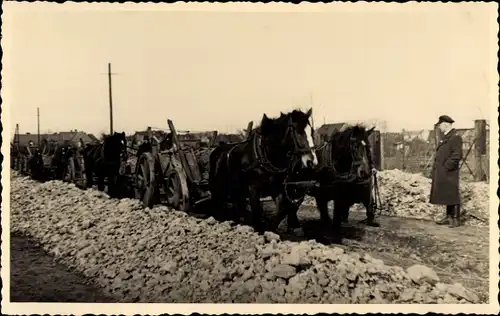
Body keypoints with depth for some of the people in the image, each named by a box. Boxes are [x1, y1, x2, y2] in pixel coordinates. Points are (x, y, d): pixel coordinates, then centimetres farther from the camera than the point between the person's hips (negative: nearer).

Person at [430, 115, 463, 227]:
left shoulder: (455, 137, -11)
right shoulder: (446, 137, 18)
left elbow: (457, 155, -19)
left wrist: (446, 167, -18)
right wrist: (437, 167, 15)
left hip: (449, 173, -9)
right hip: (442, 173, 9)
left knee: (453, 196, -3)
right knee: (446, 196, 14)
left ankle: (456, 219, 4)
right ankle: (449, 217, 22)